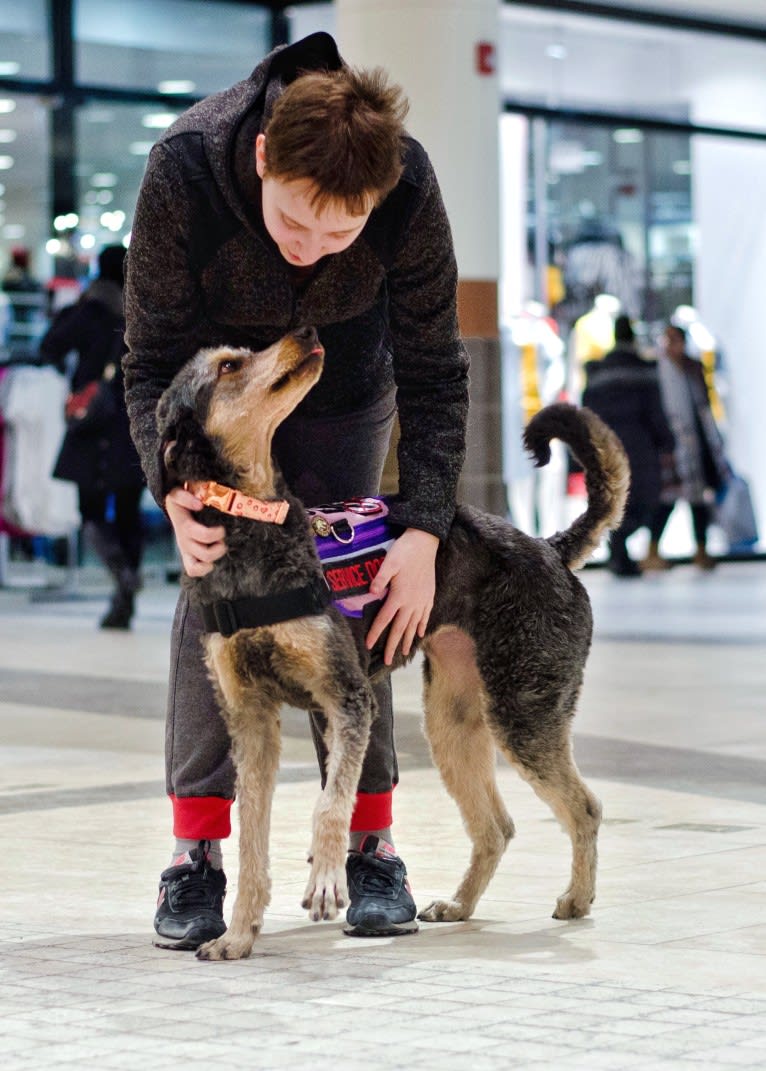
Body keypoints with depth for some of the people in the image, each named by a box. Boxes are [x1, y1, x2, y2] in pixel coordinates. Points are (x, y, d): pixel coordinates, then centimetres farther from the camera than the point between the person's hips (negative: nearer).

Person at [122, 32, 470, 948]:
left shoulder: (410, 193, -34)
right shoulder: (185, 169, -37)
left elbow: (433, 372, -22)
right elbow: (152, 356, -25)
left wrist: (423, 528, -30)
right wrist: (171, 486, -40)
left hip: (343, 393, 1)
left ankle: (370, 843, 4)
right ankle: (196, 853, -6)